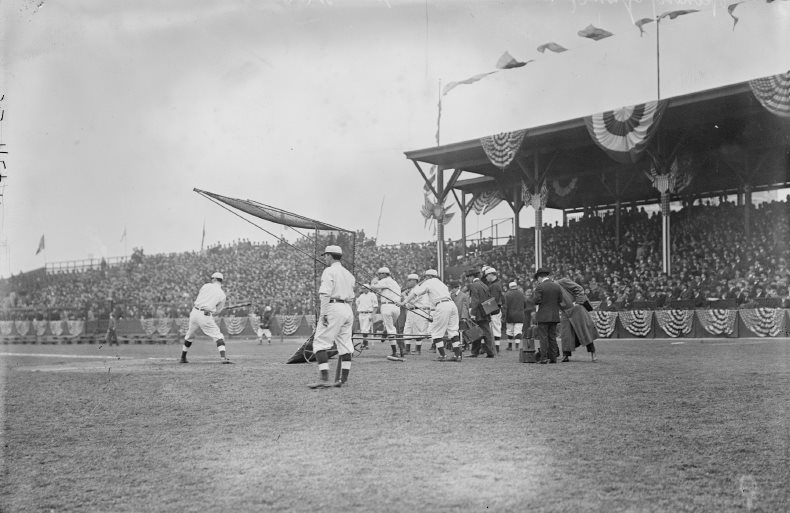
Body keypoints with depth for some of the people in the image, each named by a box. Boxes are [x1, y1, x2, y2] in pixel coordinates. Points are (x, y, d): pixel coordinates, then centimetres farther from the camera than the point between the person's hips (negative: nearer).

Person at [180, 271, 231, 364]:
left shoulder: (206, 286, 8)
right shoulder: (222, 295, 4)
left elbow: (197, 298, 13)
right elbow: (217, 311, 7)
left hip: (194, 312, 3)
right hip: (206, 316, -3)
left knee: (189, 335, 21)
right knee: (218, 336, 1)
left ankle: (183, 357, 31)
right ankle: (223, 357, -16)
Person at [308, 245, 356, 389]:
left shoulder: (329, 271, -4)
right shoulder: (348, 274, 21)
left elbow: (325, 293, -15)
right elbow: (351, 297, 17)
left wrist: (323, 314, -17)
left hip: (333, 307, -8)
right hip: (348, 310, 8)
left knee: (320, 343, -9)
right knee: (345, 345, 8)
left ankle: (324, 378, -20)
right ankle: (343, 379, 7)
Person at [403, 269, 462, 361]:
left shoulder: (428, 283, 9)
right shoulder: (440, 283, 30)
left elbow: (414, 293, 6)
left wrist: (405, 302, 14)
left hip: (442, 306, -7)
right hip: (452, 304, 7)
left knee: (436, 332, 2)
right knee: (453, 331, 9)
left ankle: (442, 355, -1)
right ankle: (457, 355, 5)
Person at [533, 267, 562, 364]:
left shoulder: (539, 287, -9)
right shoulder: (557, 287, 7)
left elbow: (537, 301, -14)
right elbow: (560, 300, 7)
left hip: (543, 316, -5)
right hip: (554, 316, 5)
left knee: (543, 337, -2)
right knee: (552, 337, 10)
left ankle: (544, 358, -5)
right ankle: (553, 358, 10)